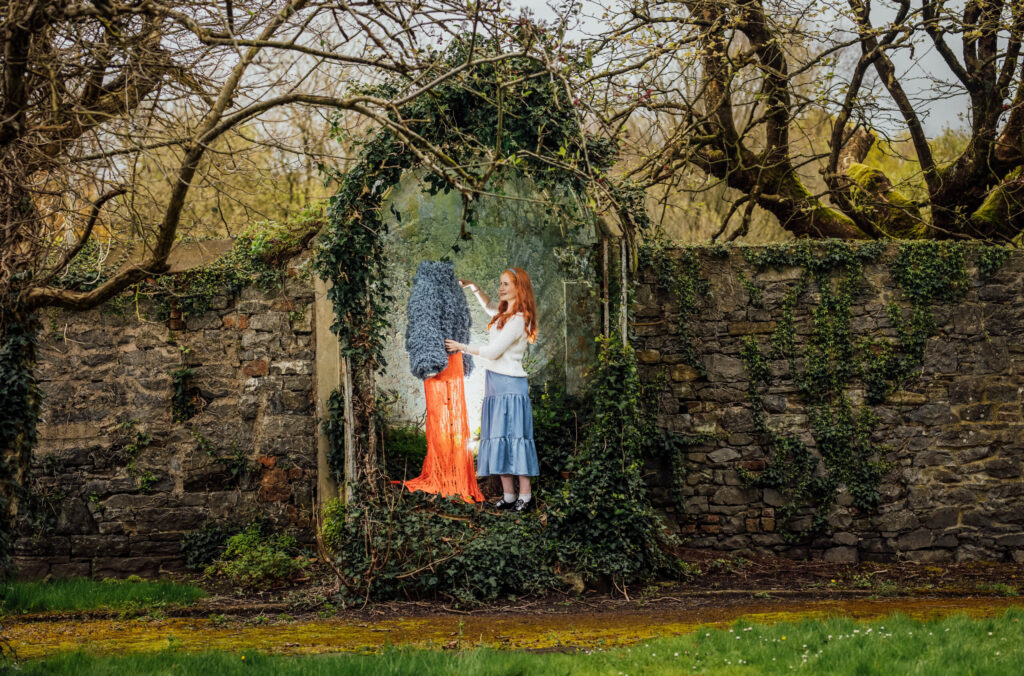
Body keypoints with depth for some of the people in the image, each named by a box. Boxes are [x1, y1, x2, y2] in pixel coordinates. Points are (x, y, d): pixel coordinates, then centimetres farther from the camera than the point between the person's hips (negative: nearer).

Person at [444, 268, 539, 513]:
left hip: (510, 384, -9)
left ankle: (526, 495, -11)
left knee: (513, 437, -11)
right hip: (495, 382, 9)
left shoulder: (518, 319, -14)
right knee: (498, 439, 5)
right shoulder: (504, 313, 14)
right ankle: (509, 495, 5)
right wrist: (473, 287, 25)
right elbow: (489, 306, 39)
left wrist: (462, 347, -2)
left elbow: (493, 351, -14)